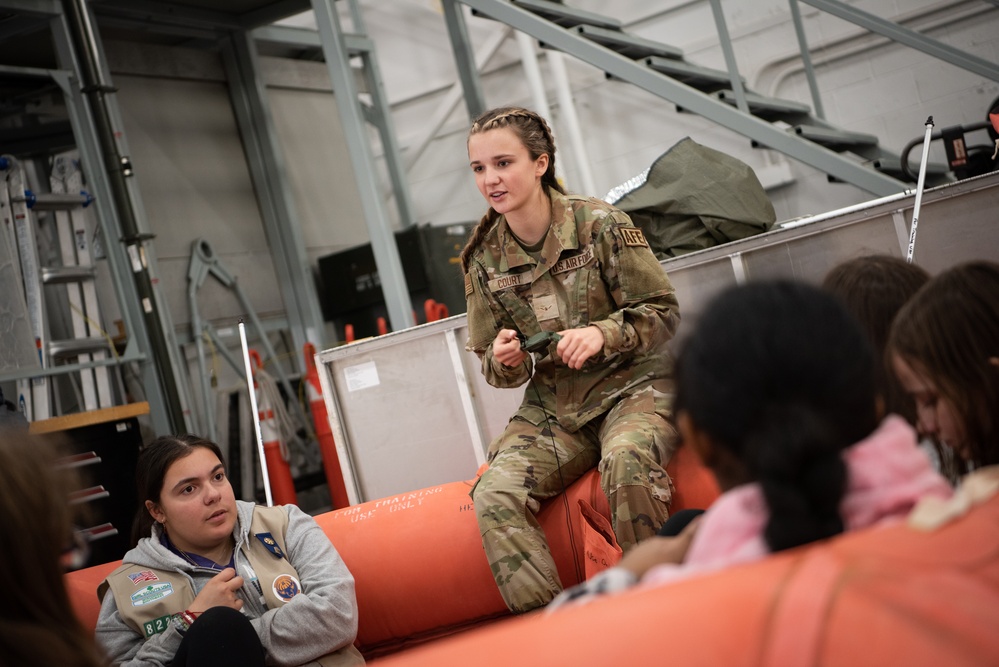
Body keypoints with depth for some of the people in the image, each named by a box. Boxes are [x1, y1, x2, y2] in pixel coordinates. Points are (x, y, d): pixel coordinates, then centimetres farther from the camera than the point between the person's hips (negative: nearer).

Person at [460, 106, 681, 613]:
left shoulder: (599, 223, -6)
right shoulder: (483, 259, 4)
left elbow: (664, 311, -4)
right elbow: (493, 368, 11)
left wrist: (604, 333, -23)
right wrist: (504, 360, -14)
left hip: (631, 386, -3)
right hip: (552, 410, 4)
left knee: (625, 461, -37)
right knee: (494, 495, -23)